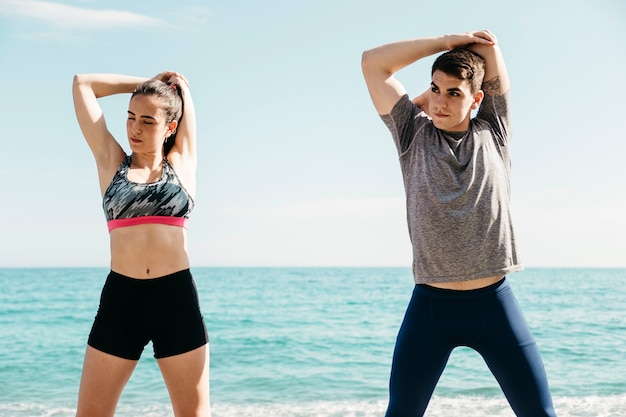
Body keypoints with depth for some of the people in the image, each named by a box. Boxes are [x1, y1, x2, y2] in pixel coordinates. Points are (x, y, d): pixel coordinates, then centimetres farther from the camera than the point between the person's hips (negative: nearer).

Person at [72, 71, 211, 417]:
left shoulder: (182, 162, 8)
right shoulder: (111, 162, 9)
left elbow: (183, 86, 15)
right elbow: (82, 83, 11)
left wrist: (175, 84, 35)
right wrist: (146, 84, 19)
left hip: (177, 299, 0)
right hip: (120, 300, 1)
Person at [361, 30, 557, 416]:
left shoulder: (493, 132, 8)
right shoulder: (414, 134, 7)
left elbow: (487, 42, 8)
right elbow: (373, 63, 3)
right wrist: (448, 42, 3)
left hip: (494, 302, 1)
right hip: (430, 304, 0)